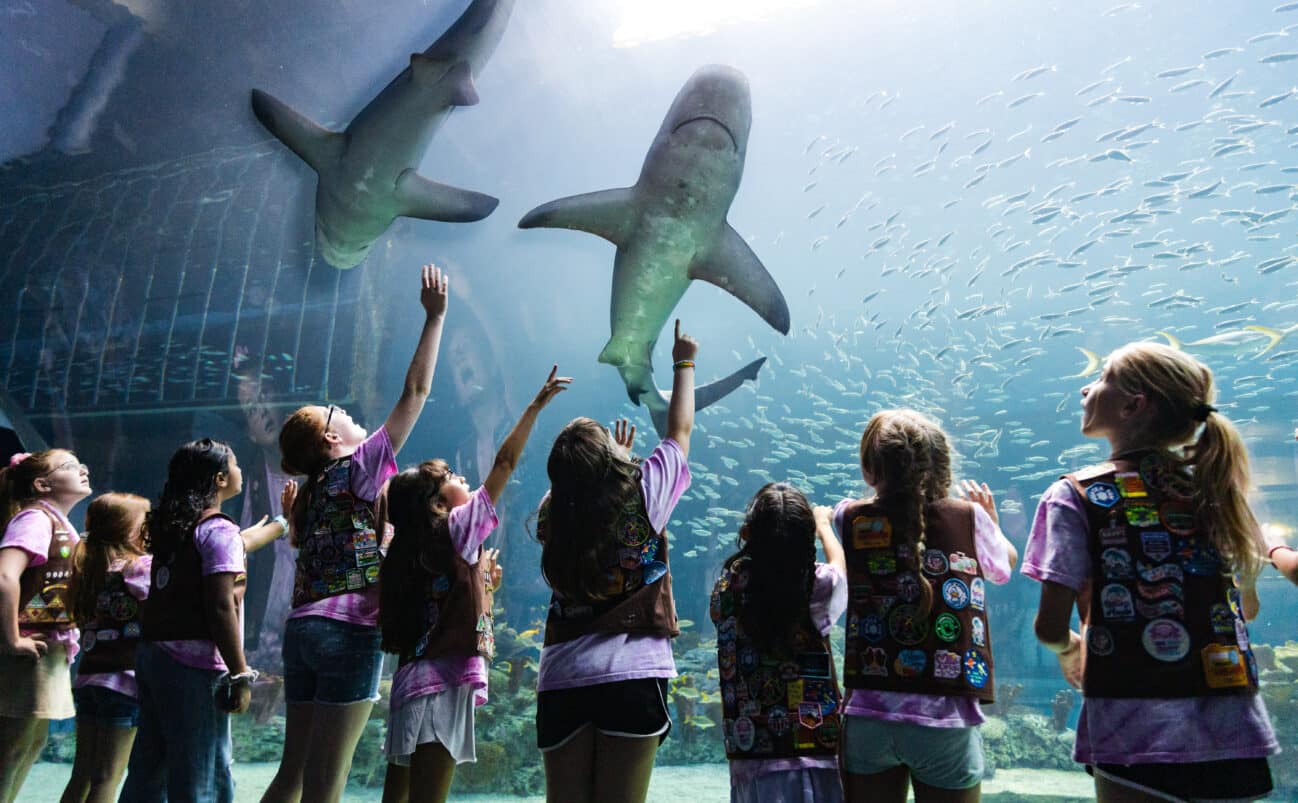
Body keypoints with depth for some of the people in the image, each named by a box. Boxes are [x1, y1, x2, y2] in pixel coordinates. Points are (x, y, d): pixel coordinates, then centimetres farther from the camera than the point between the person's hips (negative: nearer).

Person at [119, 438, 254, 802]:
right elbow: (221, 606, -19)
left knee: (148, 771, 16)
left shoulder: (173, 526, 13)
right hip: (194, 663, -9)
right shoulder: (219, 530, -12)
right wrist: (240, 675, -17)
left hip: (152, 653, 9)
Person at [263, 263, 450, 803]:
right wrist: (435, 317, 1)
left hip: (303, 628, 8)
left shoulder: (312, 492, 18)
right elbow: (416, 391, -4)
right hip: (349, 631, -8)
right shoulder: (361, 467, -4)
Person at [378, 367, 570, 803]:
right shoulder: (456, 528, -6)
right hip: (442, 683, -9)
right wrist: (537, 405, -5)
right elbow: (504, 464, -8)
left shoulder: (415, 549, 15)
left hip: (416, 681, 9)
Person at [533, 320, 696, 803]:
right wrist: (684, 363, 27)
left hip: (560, 677, 4)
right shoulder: (642, 496, -4)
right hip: (633, 673, -3)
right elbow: (680, 430, 12)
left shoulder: (551, 517, 4)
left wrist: (616, 455, 43)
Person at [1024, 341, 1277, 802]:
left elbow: (1050, 627, -9)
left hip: (1136, 733, -5)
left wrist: (1069, 649, 12)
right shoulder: (1214, 487, 7)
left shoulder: (1076, 495, -7)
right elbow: (1247, 606, 18)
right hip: (1236, 731, 5)